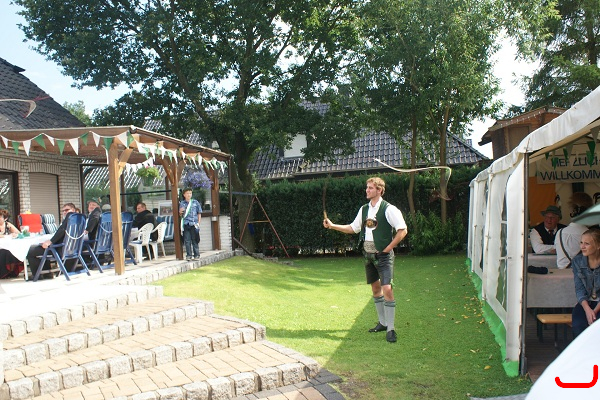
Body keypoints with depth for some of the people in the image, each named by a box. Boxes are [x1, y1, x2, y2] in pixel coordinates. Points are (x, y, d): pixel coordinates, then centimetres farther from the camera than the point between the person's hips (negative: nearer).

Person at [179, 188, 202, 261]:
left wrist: (198, 222, 2)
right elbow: (181, 215, 14)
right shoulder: (182, 203, 9)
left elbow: (199, 213, 9)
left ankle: (196, 255, 8)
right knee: (187, 241, 3)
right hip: (185, 224, 1)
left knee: (195, 241, 1)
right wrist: (180, 212, -10)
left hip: (194, 224, -1)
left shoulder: (195, 202, 6)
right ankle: (189, 255, 11)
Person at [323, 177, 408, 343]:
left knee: (387, 289, -14)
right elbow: (353, 228, 17)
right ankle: (382, 322, 28)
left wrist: (387, 248, -12)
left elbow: (402, 230, -12)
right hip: (368, 254, 7)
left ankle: (390, 329, -6)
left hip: (383, 255, -7)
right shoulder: (364, 209, 8)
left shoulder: (388, 209, -12)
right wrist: (332, 226, 10)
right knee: (375, 288, 14)